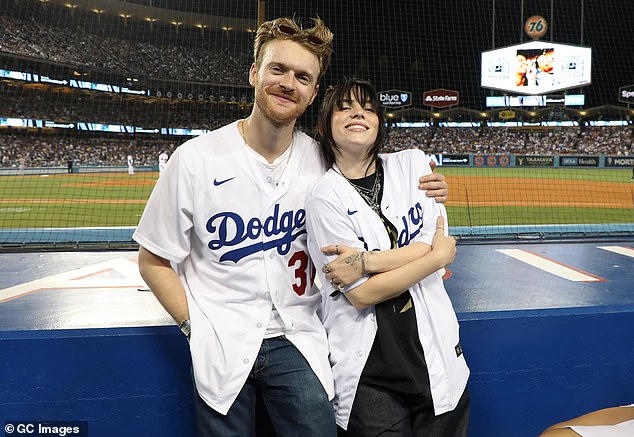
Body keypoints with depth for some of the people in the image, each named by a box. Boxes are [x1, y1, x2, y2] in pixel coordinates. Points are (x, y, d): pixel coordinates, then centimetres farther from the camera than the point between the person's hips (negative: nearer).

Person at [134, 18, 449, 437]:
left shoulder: (322, 161, -4)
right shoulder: (196, 158, -10)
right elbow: (154, 261, -2)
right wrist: (199, 328, -9)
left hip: (298, 341, 2)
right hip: (220, 350, -1)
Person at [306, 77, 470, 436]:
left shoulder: (412, 164, 2)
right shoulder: (324, 198, -9)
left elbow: (437, 242, -7)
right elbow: (362, 295, -13)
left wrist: (364, 261, -16)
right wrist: (439, 256, -11)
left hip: (436, 354, 3)